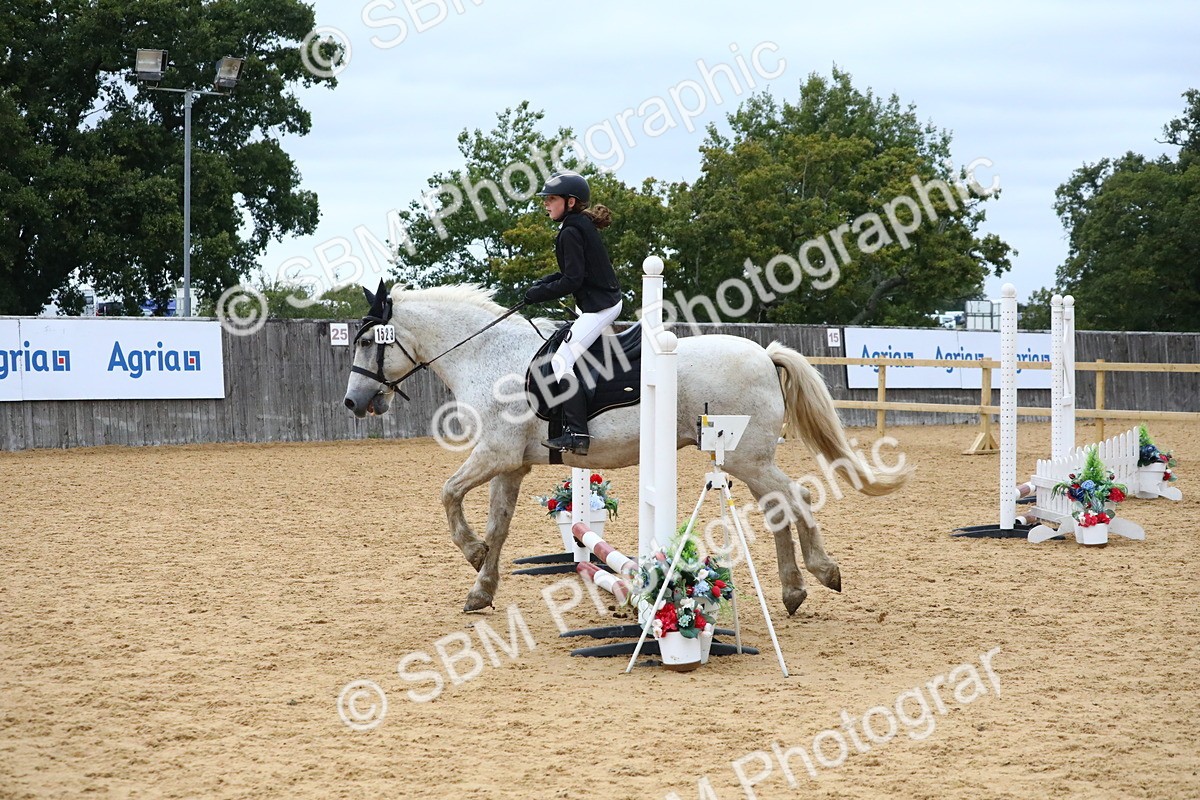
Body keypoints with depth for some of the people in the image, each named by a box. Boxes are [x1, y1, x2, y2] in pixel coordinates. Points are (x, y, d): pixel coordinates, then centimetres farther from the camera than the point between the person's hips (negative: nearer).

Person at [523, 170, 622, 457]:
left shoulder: (571, 232, -17)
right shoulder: (582, 226, 14)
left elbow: (572, 281, -21)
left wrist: (539, 294, -10)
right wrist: (541, 285, 7)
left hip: (598, 306, -11)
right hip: (607, 301, 11)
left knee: (562, 360, -14)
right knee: (564, 359, 18)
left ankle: (577, 434, -20)